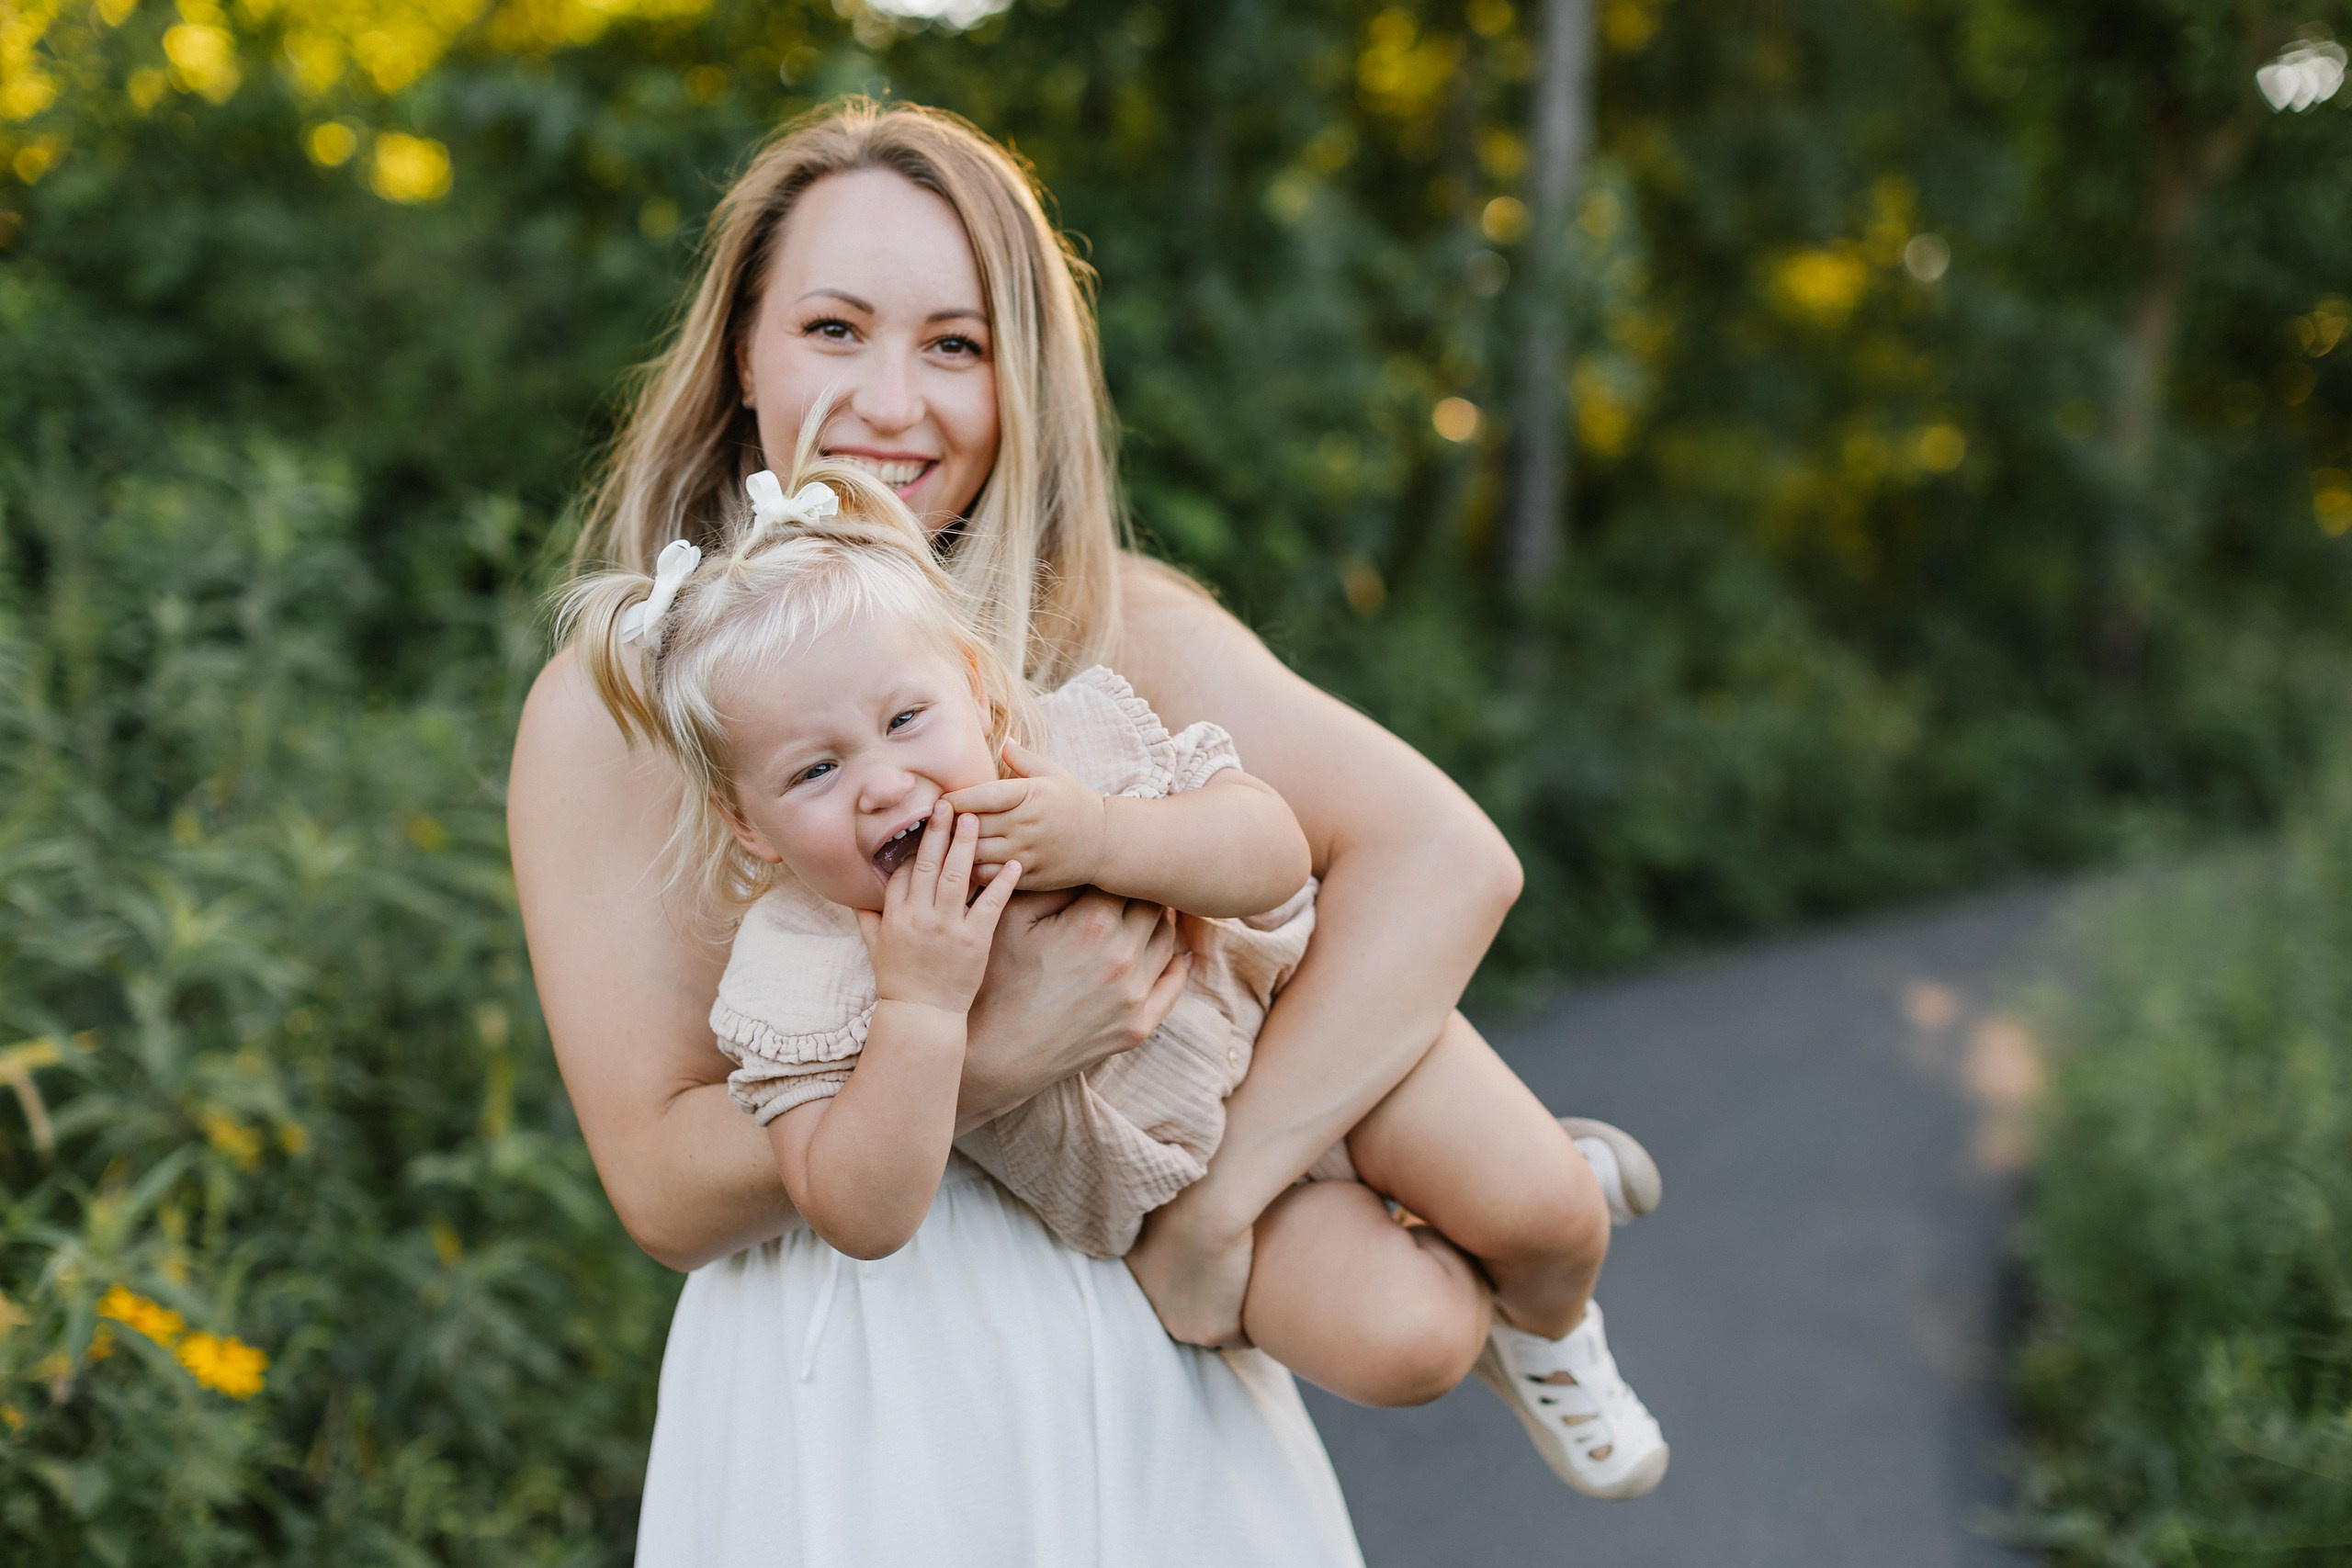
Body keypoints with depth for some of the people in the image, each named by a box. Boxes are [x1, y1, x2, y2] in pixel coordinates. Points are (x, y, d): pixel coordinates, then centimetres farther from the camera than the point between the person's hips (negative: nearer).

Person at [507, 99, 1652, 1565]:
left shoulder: (1112, 630, -9)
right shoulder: (608, 712, -10)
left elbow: (1446, 859, -20)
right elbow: (666, 1189, -12)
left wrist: (1215, 1203, -24)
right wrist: (995, 1056, -26)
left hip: (1136, 1377, 2)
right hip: (838, 1403, -1)